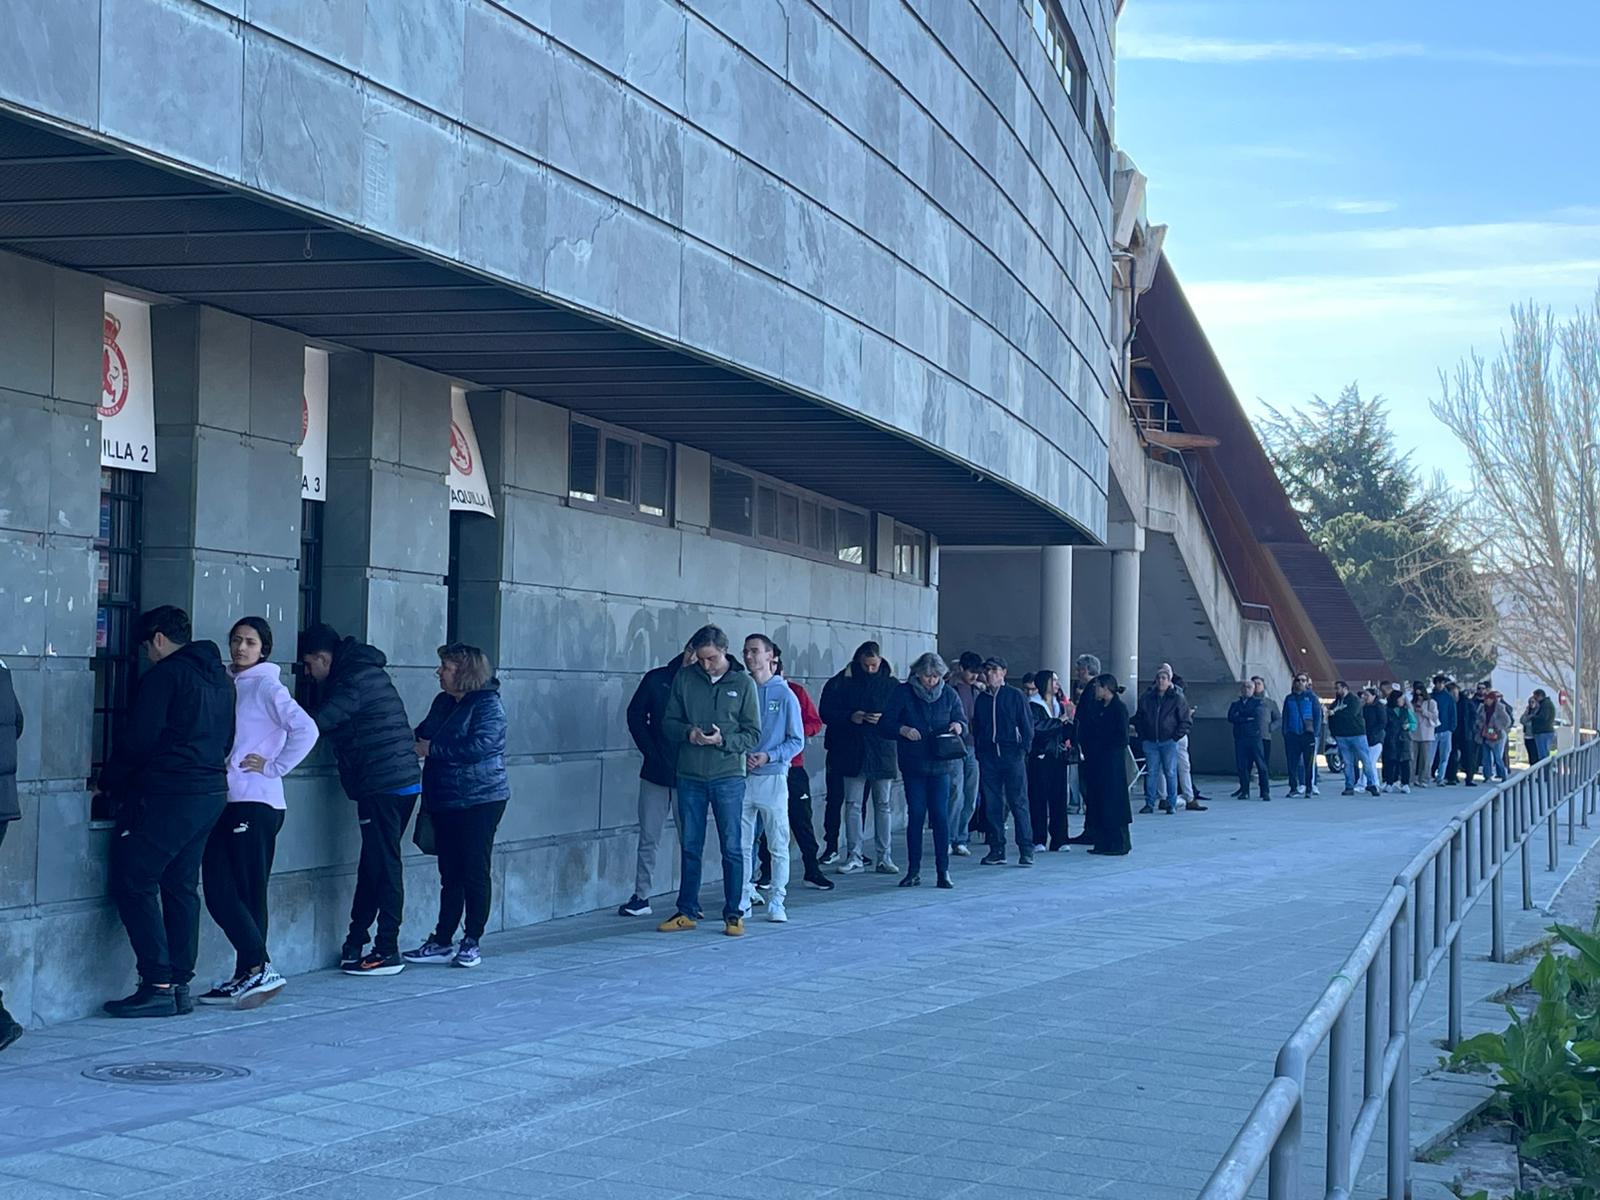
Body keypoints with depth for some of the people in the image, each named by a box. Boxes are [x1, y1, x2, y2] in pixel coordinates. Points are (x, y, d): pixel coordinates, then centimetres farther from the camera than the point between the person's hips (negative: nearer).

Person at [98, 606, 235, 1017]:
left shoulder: (165, 674, -9)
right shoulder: (220, 679, 17)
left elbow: (138, 739, -12)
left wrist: (110, 782, 1)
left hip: (167, 797, -9)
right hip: (212, 791, 9)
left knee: (134, 883, -3)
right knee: (181, 887, 12)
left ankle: (157, 986, -9)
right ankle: (180, 985, 11)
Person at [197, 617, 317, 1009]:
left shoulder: (266, 686, -6)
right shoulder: (227, 683, 16)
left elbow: (306, 730, -17)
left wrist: (273, 767, -12)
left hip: (255, 803, -7)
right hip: (226, 801, 7)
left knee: (248, 893, -6)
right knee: (219, 891, 5)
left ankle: (257, 969, -2)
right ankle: (248, 976, 10)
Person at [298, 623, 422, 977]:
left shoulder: (355, 679, -12)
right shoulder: (366, 671, 19)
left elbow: (318, 723, -17)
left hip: (382, 786, -10)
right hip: (403, 781, 10)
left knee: (383, 866, -6)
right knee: (373, 865, 13)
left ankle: (388, 952, -2)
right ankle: (356, 943, 19)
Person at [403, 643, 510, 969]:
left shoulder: (488, 705, -12)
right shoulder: (443, 702, 13)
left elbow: (479, 745, -24)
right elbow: (425, 733, 26)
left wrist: (431, 749, -18)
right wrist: (417, 740, 2)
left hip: (480, 799, -7)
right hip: (445, 801, 7)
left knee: (475, 872, -1)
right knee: (450, 874, 10)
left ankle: (472, 942, 7)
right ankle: (442, 941, 13)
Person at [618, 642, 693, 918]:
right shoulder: (656, 679, 1)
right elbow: (635, 716, 7)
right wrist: (651, 752, 1)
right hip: (656, 771, 2)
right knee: (648, 838, 6)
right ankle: (641, 897, 12)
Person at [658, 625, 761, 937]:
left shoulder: (743, 683, -1)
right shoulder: (684, 678, 5)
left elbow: (753, 734, -1)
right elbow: (668, 722, 8)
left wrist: (723, 740, -18)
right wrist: (687, 733, -13)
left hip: (728, 777, -2)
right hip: (690, 776, 2)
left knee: (732, 848, 1)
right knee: (689, 846, 9)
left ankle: (734, 914, 9)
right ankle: (687, 912, 18)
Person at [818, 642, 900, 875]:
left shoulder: (892, 685, 2)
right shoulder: (843, 682, 1)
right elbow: (827, 713, 2)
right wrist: (850, 717, -14)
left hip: (882, 753, 0)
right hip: (852, 753, 0)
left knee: (882, 804, 6)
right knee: (853, 804, 1)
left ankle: (883, 857, 11)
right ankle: (854, 856, 4)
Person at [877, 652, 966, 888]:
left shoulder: (948, 694, 5)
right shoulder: (903, 693, -1)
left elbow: (963, 721, 13)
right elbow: (884, 726, -2)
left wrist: (957, 726, -11)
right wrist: (902, 730, -21)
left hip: (940, 764, 1)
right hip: (913, 764, -1)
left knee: (940, 815, -4)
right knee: (915, 815, 1)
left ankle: (943, 871, 0)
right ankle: (913, 871, 7)